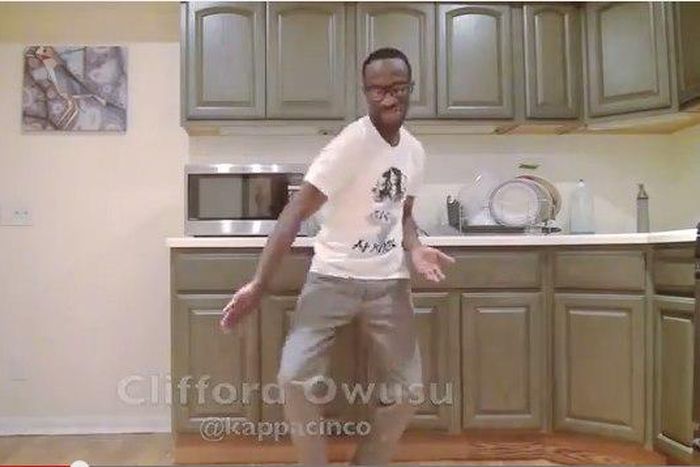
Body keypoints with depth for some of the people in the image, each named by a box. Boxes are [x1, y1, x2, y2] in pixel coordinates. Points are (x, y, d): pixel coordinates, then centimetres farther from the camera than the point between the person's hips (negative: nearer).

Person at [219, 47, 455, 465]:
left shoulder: (415, 150, 4)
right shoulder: (351, 144, -17)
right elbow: (295, 215, -21)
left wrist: (415, 249, -5)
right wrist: (259, 284, -28)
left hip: (390, 282, 5)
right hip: (333, 278, -5)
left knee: (408, 389, 4)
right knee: (295, 379, -18)